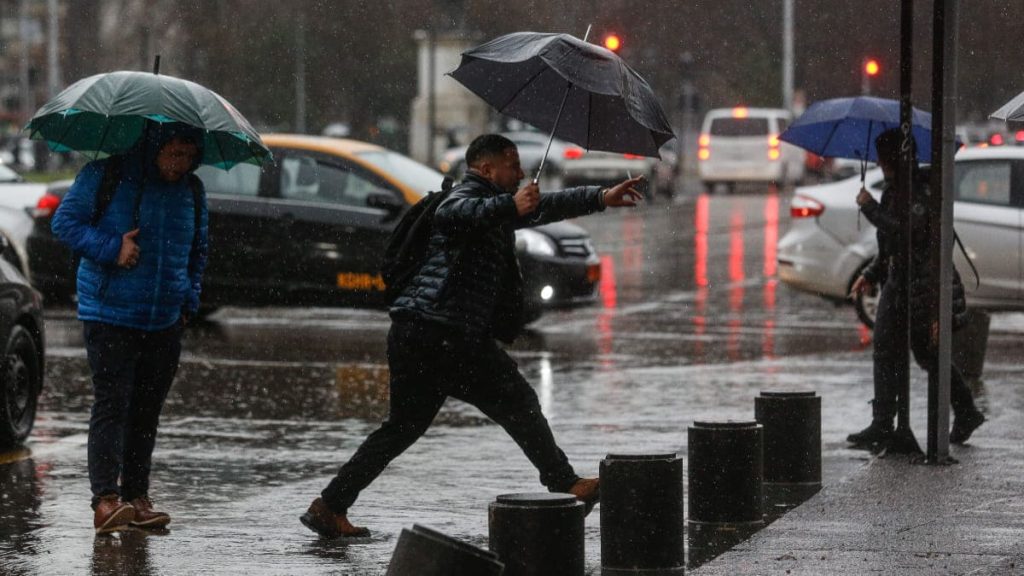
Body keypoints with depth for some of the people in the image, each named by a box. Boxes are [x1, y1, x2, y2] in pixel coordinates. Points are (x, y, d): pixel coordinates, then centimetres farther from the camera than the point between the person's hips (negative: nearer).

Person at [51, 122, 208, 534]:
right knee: (112, 404, -13)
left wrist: (189, 300, 13)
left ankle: (136, 497, 14)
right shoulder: (105, 175, -6)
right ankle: (105, 500, -19)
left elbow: (198, 249, 23)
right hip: (110, 315, -5)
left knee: (147, 411, 7)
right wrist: (111, 249, -19)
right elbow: (65, 221, -7)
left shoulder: (192, 191, 10)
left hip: (165, 322, 5)